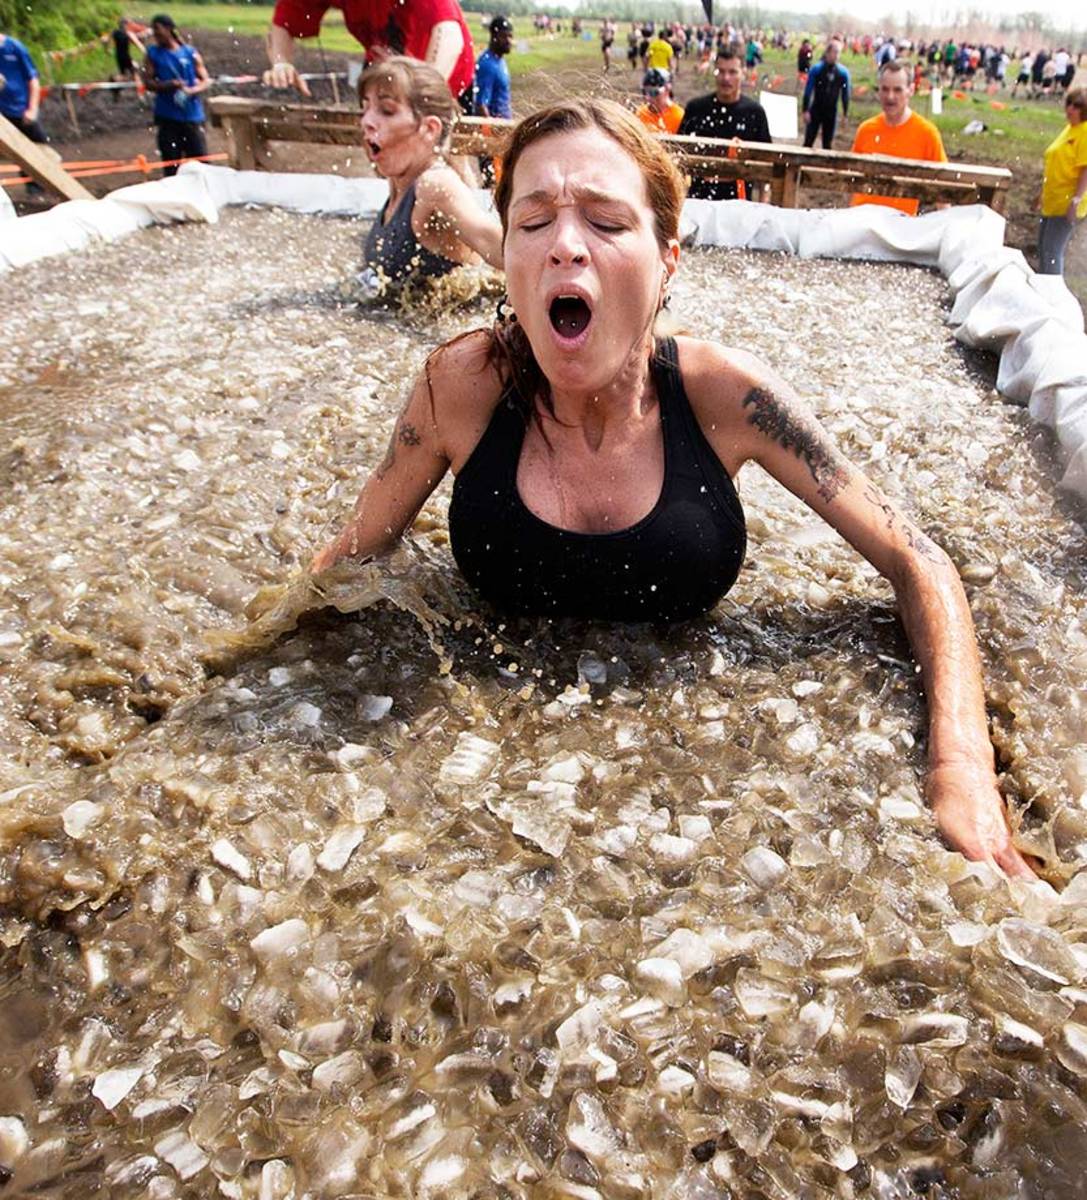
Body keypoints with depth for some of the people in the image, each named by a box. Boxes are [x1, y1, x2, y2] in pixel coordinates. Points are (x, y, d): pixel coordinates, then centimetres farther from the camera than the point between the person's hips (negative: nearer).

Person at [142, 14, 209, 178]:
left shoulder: (190, 53, 6)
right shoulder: (152, 53, 7)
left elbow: (206, 81, 4)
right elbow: (148, 82, 1)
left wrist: (191, 90, -15)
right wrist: (168, 85, -18)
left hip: (192, 115, 0)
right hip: (168, 116, 0)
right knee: (171, 163, 1)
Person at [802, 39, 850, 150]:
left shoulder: (843, 71, -4)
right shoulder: (817, 68, -11)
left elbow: (845, 94, 3)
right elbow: (808, 91, -7)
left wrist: (845, 114, 4)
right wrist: (805, 110, -10)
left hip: (832, 112, 2)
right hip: (815, 110, -2)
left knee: (827, 144, 11)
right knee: (808, 141, 0)